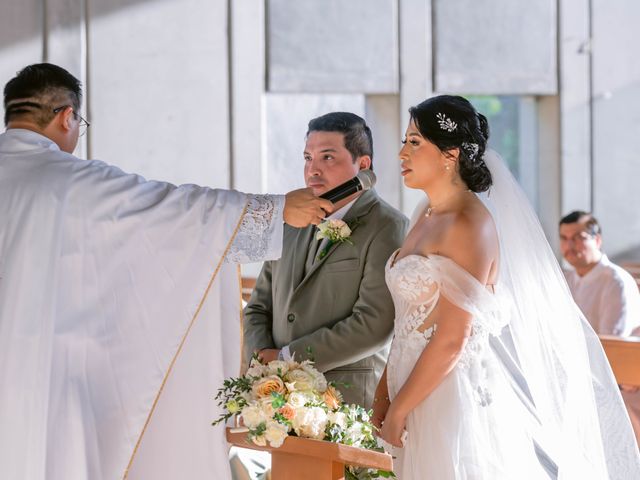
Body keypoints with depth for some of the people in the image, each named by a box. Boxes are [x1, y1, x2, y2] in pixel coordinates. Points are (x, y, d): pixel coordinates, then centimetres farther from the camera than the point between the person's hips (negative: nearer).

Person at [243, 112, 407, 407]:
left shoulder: (387, 227, -7)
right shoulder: (293, 222, 13)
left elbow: (374, 325, -16)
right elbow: (259, 307, 16)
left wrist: (287, 358, -13)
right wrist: (262, 358, -5)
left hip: (347, 404, -5)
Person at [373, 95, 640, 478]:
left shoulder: (469, 226, -16)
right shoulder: (428, 216, 11)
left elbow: (451, 341, -19)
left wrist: (398, 410, -13)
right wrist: (386, 390, 8)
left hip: (456, 398, -8)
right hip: (419, 393, 8)